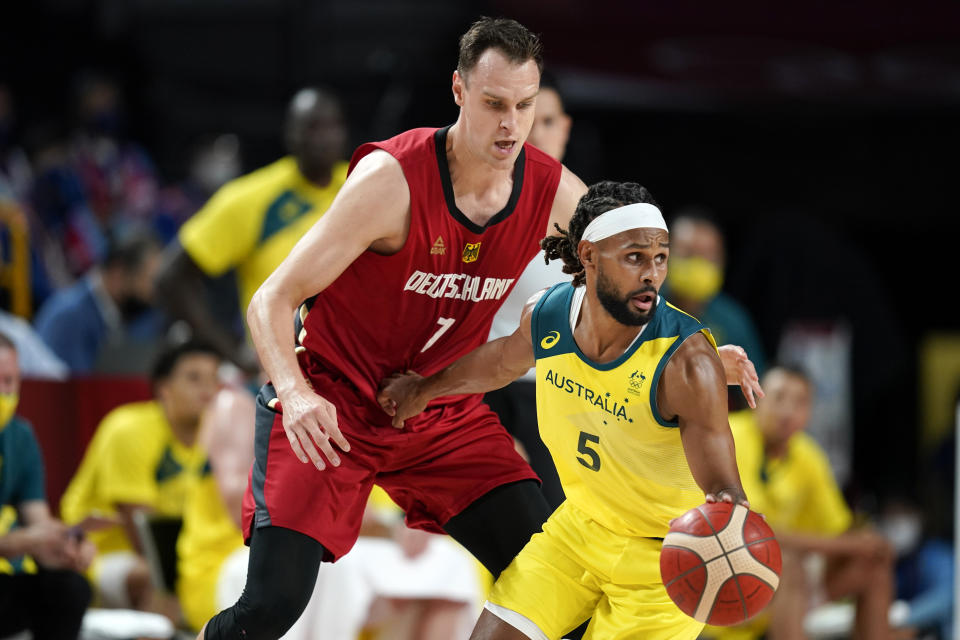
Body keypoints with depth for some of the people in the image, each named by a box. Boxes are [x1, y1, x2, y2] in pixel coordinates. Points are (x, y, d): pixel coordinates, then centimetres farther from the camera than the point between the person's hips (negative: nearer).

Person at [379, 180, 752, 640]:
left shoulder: (687, 362, -30)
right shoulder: (546, 316, -13)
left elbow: (722, 486, -34)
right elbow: (505, 361, 13)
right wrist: (426, 389, 28)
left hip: (665, 553, -5)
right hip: (582, 524, 5)